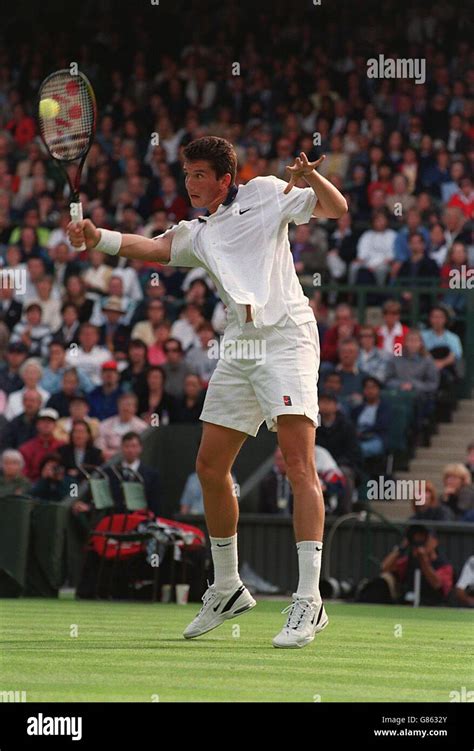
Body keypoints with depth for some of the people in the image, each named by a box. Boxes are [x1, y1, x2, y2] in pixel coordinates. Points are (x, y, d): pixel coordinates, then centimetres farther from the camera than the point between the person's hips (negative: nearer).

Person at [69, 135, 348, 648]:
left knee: (298, 463, -16)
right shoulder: (196, 235, 20)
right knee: (210, 468, 6)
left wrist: (312, 178, -15)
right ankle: (227, 589, 24)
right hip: (238, 350, 7)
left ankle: (309, 601, -21)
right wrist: (95, 237, -15)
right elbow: (150, 248, 2)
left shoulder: (264, 194, 9)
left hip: (286, 338, -7)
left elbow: (336, 209, 6)